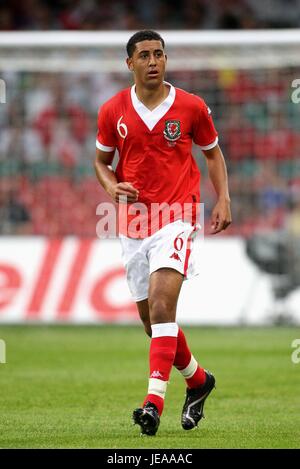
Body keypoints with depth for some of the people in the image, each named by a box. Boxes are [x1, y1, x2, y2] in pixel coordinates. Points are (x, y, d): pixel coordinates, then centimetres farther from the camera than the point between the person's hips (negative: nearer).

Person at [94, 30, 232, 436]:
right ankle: (198, 380, 35)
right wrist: (112, 187, -6)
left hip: (176, 218, -4)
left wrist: (223, 198, 0)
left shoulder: (192, 107, -2)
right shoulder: (113, 111, 3)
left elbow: (213, 152, 13)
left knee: (161, 301, -22)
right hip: (133, 222, 4)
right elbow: (101, 160, 15)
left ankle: (154, 401, -28)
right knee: (152, 317, 10)